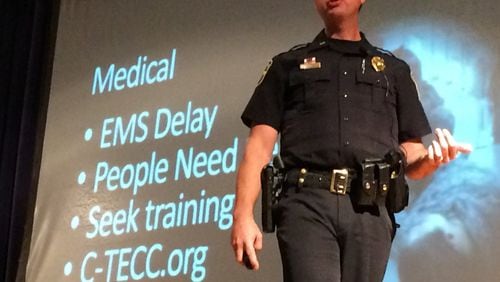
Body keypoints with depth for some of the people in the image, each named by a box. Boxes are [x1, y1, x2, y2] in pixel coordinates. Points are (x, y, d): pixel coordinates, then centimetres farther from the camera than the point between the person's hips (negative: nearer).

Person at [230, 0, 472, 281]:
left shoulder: (394, 70, 25)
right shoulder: (288, 65, 22)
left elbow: (411, 158, 20)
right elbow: (260, 145, 12)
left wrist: (432, 158, -5)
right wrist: (243, 214, -2)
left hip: (371, 211, 2)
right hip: (307, 205, -2)